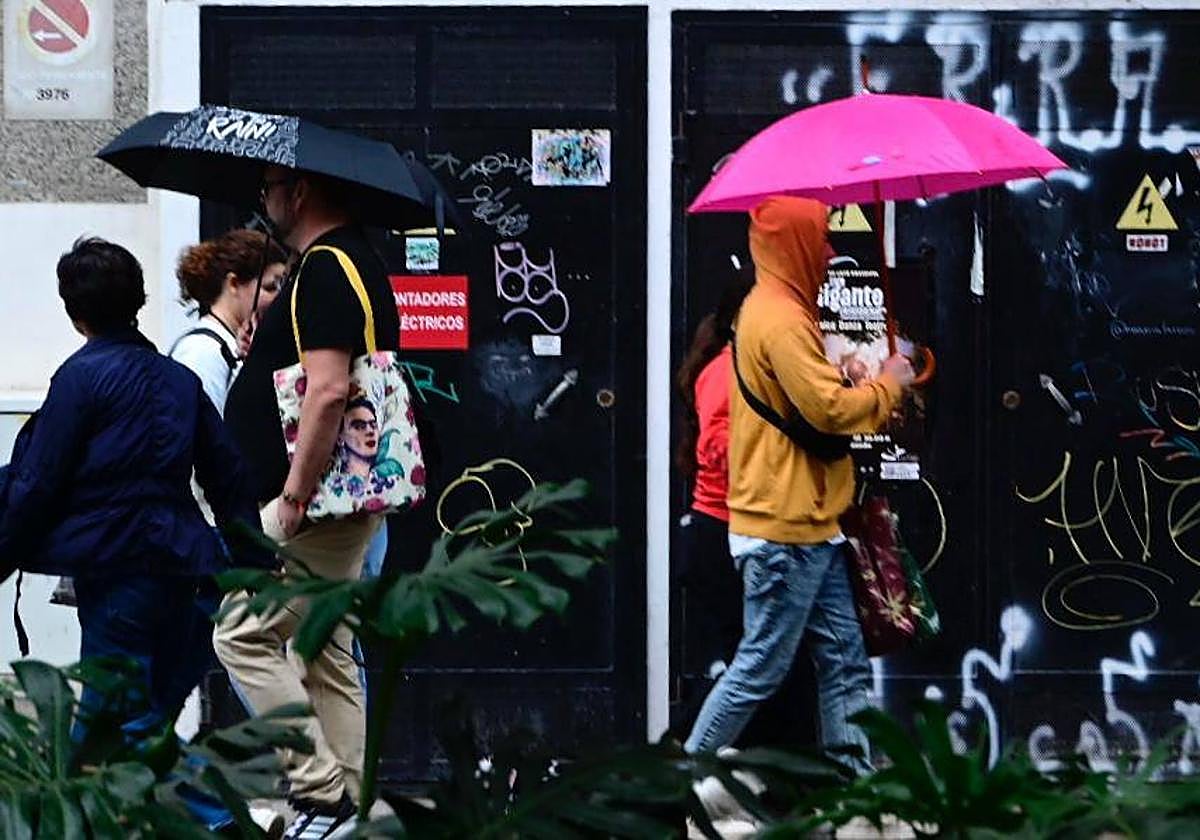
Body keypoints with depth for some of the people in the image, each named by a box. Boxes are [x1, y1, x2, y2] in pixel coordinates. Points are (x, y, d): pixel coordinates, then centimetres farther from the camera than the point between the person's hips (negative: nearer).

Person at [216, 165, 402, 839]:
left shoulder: (324, 271, -16)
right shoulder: (361, 260, 17)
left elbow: (329, 390, -25)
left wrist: (296, 491, -23)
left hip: (312, 502, -10)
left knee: (244, 636, -6)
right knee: (328, 655, 12)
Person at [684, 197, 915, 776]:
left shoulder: (770, 310, 16)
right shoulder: (781, 320, -18)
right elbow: (829, 409, -22)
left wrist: (860, 385, 8)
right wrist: (887, 384, -7)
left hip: (804, 524, 11)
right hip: (785, 531, -11)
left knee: (843, 662, 10)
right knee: (759, 671, -3)